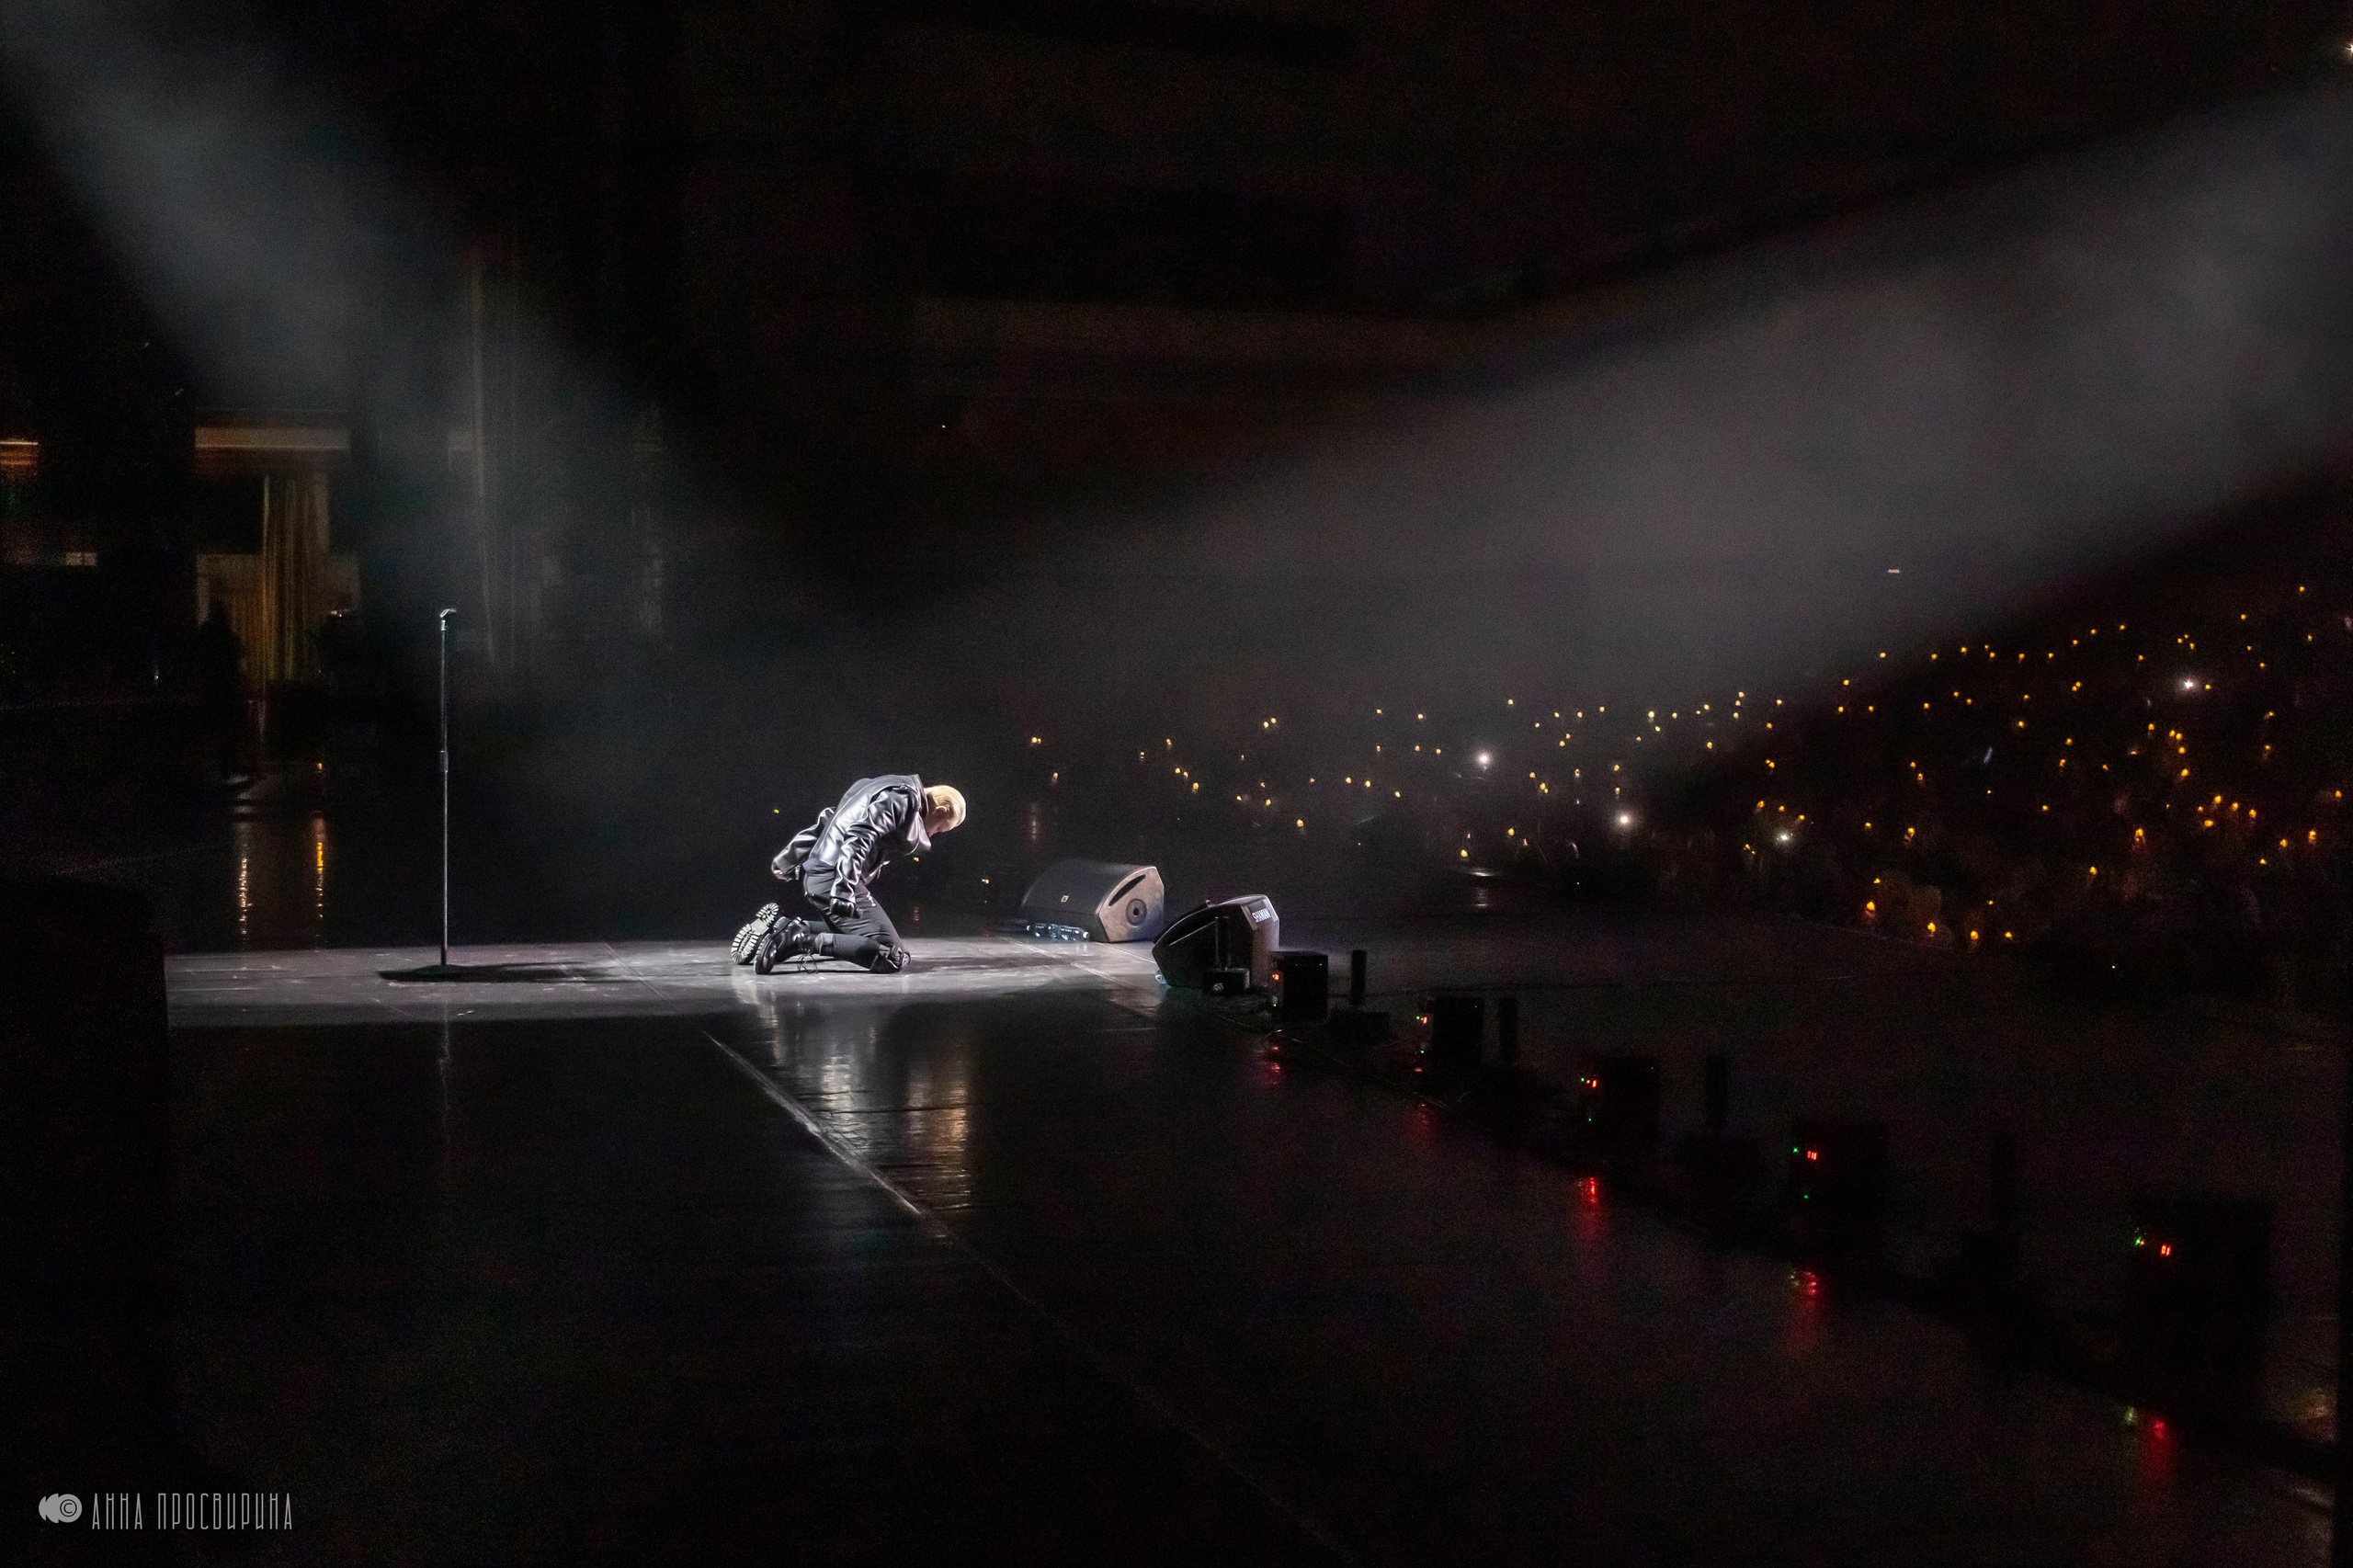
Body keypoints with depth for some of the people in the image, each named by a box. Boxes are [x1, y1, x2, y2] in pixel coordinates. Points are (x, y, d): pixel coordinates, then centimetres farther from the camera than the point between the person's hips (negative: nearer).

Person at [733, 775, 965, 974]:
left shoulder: (881, 788, 24)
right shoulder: (905, 795, -6)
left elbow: (827, 821, 28)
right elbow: (861, 834, -20)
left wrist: (789, 860, 33)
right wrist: (844, 890, -29)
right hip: (835, 878, -10)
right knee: (893, 957, -16)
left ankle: (784, 925, 10)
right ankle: (803, 940, -23)